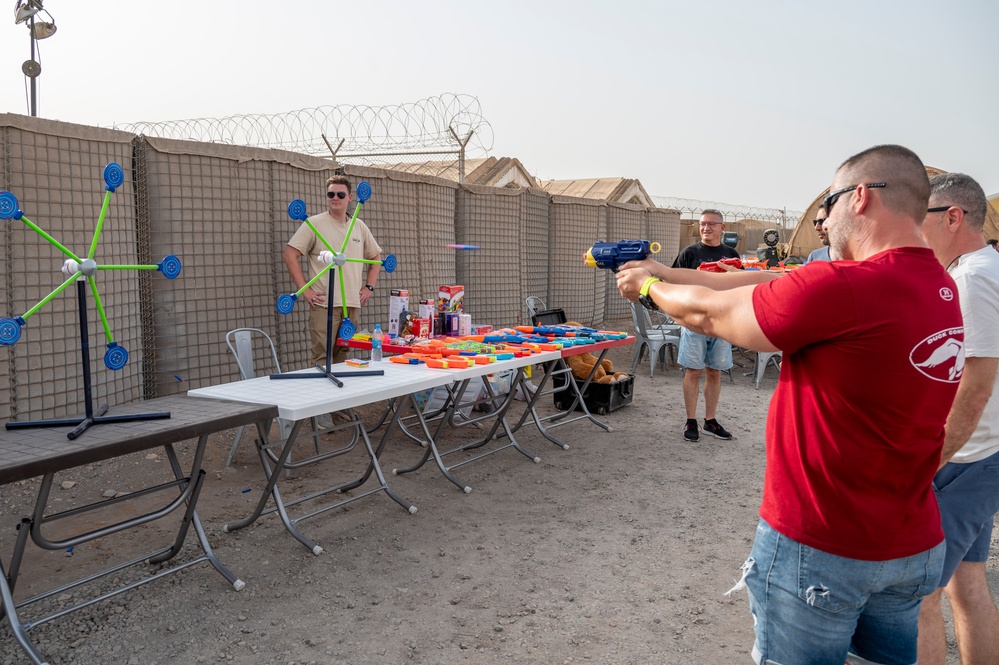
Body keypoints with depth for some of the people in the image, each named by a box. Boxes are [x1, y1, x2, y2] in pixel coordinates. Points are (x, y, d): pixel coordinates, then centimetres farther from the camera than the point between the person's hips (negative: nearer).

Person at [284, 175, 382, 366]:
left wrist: (369, 287, 12)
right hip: (324, 304, -4)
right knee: (322, 359, -6)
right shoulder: (314, 224, -2)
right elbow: (290, 254, -6)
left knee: (343, 358, 11)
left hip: (352, 304, 5)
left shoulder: (360, 227, 12)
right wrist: (304, 290, -11)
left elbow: (375, 256, 24)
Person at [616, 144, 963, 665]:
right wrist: (668, 274, 9)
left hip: (819, 549, -7)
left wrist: (649, 287, 8)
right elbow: (769, 286, 5)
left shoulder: (842, 288, -25)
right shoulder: (941, 287, 2)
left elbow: (708, 314, -12)